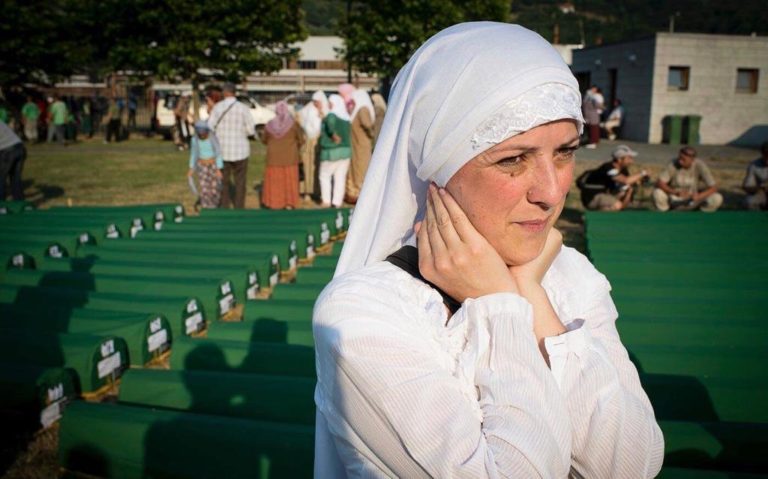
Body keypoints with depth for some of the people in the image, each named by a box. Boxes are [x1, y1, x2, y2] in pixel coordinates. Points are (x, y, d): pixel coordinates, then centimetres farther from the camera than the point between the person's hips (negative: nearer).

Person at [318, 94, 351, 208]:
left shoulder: (331, 116, -12)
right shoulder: (346, 118, 7)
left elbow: (330, 122, -34)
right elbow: (346, 134, 11)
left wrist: (333, 135, -23)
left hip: (331, 151, -5)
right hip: (346, 150, 5)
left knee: (324, 175, 9)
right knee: (340, 177, 6)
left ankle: (326, 201, 7)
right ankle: (337, 202, 6)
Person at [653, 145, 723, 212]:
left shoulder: (700, 166, -19)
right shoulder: (674, 164, -20)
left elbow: (714, 188, -20)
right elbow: (659, 183, -23)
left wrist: (698, 196, -38)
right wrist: (675, 192, -39)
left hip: (692, 201, 1)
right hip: (674, 200, -1)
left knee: (717, 198, -23)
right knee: (657, 193, -31)